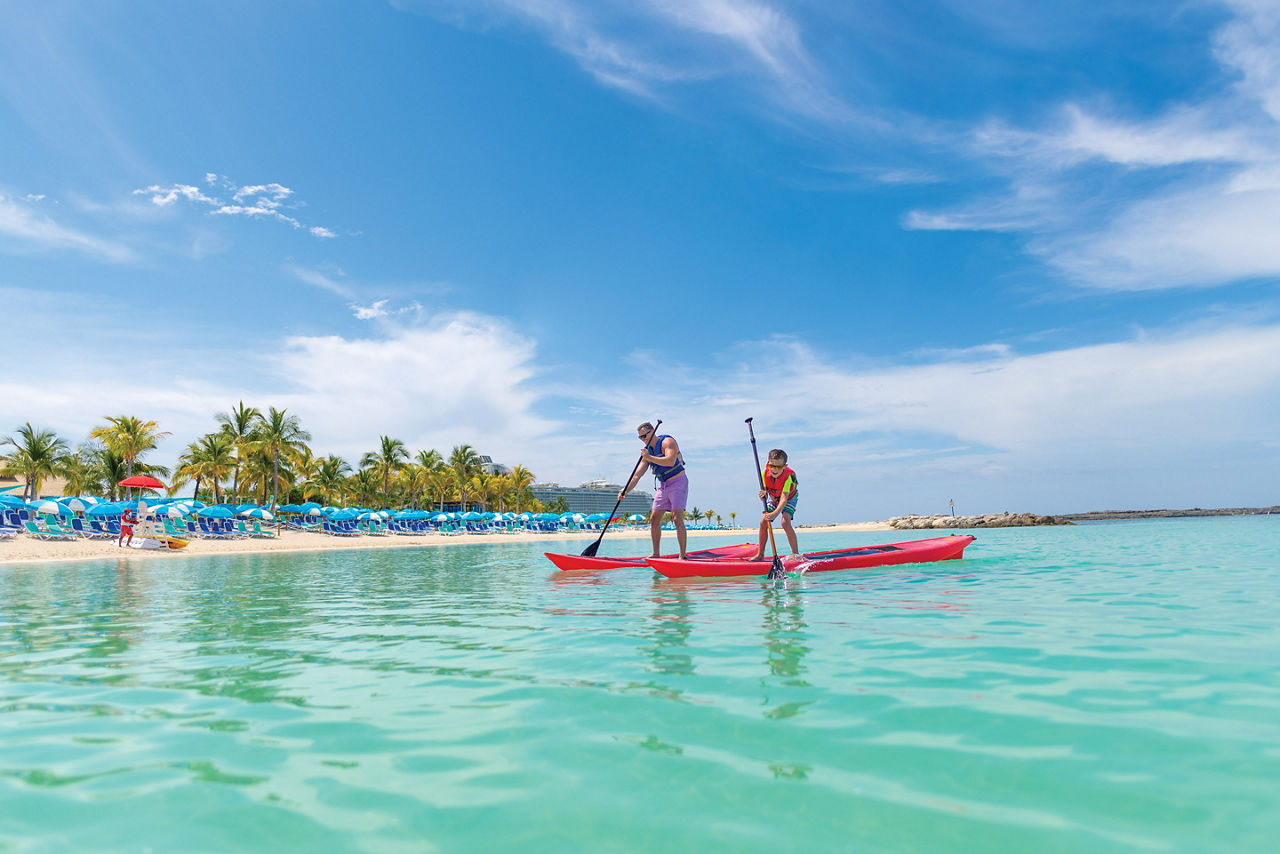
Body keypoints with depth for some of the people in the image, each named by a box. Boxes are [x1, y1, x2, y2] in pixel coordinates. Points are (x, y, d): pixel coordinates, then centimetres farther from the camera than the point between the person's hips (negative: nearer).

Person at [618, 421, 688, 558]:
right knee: (654, 519, 3)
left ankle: (682, 556, -14)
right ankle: (656, 554, 12)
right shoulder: (647, 451, 8)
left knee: (677, 518, -17)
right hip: (663, 485, 8)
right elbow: (637, 475, 6)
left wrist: (649, 458, -31)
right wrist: (625, 492, -4)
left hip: (678, 482, -8)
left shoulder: (667, 442, -14)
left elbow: (670, 461, -33)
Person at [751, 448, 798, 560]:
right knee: (763, 522, -8)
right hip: (773, 499, 4)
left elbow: (784, 498, -44)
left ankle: (796, 554, -17)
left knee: (785, 522, -26)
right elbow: (764, 492, -22)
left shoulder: (788, 476, -37)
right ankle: (760, 554, 5)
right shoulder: (764, 474, -25)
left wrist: (775, 513, -57)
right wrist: (762, 495, -47)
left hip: (789, 499, -4)